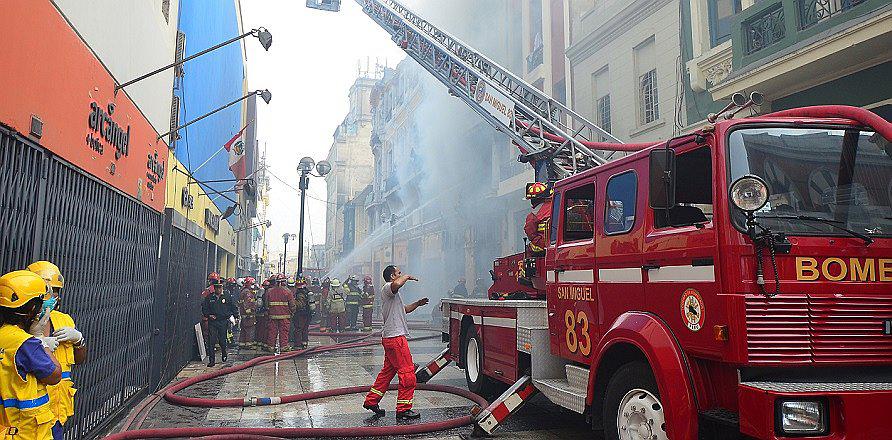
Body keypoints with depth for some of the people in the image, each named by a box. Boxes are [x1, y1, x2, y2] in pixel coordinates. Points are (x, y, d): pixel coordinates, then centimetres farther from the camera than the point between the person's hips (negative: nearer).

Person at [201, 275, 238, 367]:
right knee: (211, 341, -6)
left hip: (223, 322, 0)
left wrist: (234, 316, 3)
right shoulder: (209, 297, 4)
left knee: (222, 340, 8)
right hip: (212, 321, 1)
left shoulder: (227, 296, 2)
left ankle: (224, 355, 35)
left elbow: (234, 307, 11)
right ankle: (211, 360, -3)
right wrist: (208, 315, -1)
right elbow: (204, 308, 13)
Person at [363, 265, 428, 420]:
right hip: (395, 338, -11)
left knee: (388, 371, 18)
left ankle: (371, 401, 24)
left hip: (390, 338, 11)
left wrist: (417, 304, 21)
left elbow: (403, 309, 35)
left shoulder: (392, 293, 23)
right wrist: (407, 277, -16)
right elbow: (397, 284, -36)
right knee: (407, 373, -7)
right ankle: (403, 409, -2)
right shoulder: (387, 288, -11)